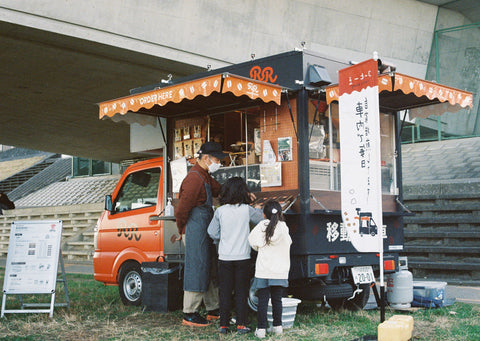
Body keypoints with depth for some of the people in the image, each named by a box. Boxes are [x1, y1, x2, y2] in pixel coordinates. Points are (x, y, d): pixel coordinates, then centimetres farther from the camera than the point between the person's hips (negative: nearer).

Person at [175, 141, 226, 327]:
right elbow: (181, 210, -18)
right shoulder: (194, 179, -18)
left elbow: (219, 190, 27)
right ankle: (189, 315, 4)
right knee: (196, 271, -5)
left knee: (210, 270, 15)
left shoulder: (205, 176, 14)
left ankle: (213, 310, 25)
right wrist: (182, 231, -4)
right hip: (195, 232, -10)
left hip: (205, 233, 10)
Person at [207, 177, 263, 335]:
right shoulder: (247, 210, -7)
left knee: (225, 292, 9)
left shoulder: (220, 211, -4)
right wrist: (251, 203, 20)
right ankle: (241, 325, 8)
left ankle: (223, 325, 13)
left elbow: (212, 233, 0)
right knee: (241, 292, 7)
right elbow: (261, 218, 10)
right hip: (242, 258, -1)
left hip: (224, 257, 1)